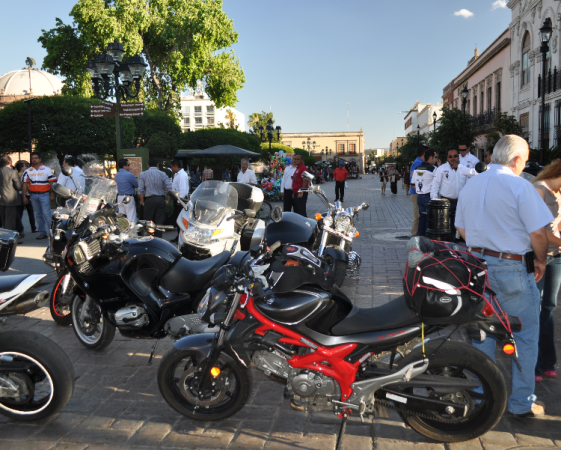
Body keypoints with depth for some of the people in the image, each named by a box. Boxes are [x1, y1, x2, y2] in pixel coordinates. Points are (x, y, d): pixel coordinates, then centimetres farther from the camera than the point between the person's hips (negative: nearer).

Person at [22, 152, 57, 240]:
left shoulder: (47, 170, 1)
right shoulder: (28, 171, 11)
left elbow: (52, 183, -3)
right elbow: (25, 184, 9)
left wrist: (52, 195, -11)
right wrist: (24, 197, 3)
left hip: (44, 194, -4)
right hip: (33, 195, 5)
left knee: (46, 214, -10)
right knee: (38, 215, 9)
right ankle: (42, 233, 15)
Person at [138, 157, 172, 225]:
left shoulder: (142, 174, 1)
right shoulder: (163, 174, 3)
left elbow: (140, 190, -3)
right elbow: (169, 188, -4)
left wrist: (142, 201, 7)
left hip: (149, 200, -1)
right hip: (161, 200, 1)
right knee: (159, 222, 3)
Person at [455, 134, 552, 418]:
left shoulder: (470, 185, 6)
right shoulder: (520, 187, -14)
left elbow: (462, 228, 11)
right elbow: (538, 233, -14)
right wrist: (540, 261, 1)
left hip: (478, 264, 6)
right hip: (513, 269, -6)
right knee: (525, 336, 9)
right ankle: (522, 402, 18)